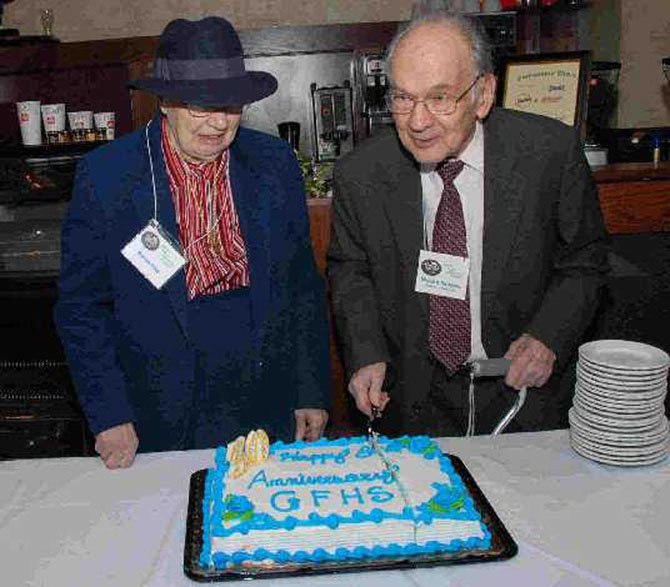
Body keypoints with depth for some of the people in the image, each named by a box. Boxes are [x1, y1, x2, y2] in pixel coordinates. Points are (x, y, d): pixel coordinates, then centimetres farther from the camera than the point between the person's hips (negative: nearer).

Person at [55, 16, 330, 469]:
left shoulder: (276, 163, -3)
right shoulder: (105, 175, -9)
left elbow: (304, 286, 3)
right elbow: (81, 307, -4)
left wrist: (313, 393, 3)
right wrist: (109, 416, -8)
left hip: (271, 412, 2)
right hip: (164, 423, -2)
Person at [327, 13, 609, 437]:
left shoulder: (552, 152, -15)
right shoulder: (360, 175, -12)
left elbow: (583, 263, -3)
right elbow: (350, 270, 2)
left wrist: (548, 338, -18)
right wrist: (367, 354, -11)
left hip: (524, 391, 0)